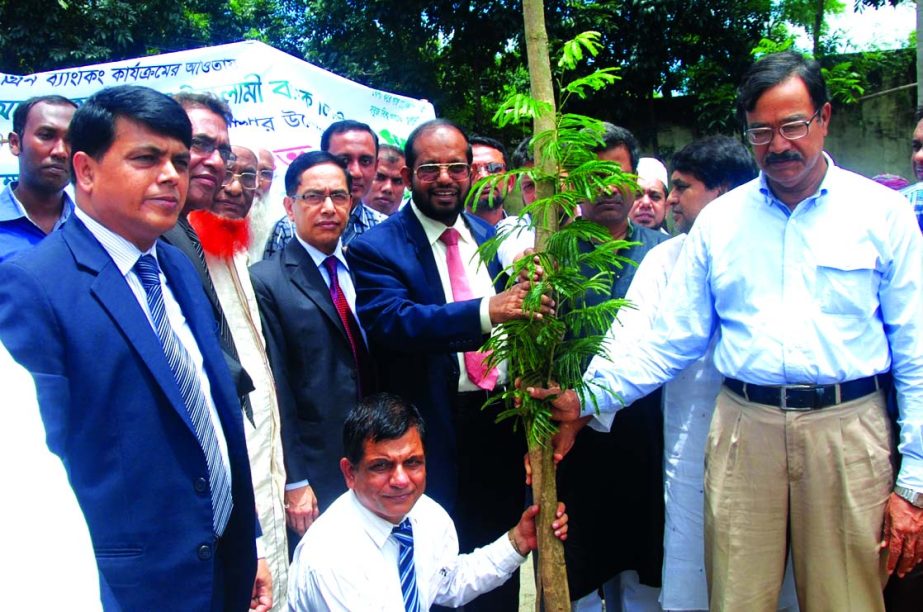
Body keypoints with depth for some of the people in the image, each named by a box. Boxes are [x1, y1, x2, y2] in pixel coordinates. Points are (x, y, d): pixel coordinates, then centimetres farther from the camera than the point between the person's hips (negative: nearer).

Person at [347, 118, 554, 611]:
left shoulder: (492, 238, 9)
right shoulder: (376, 249, -8)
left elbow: (518, 320, 14)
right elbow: (392, 322, -26)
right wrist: (485, 311, -39)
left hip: (502, 426, 5)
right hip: (434, 439, -4)